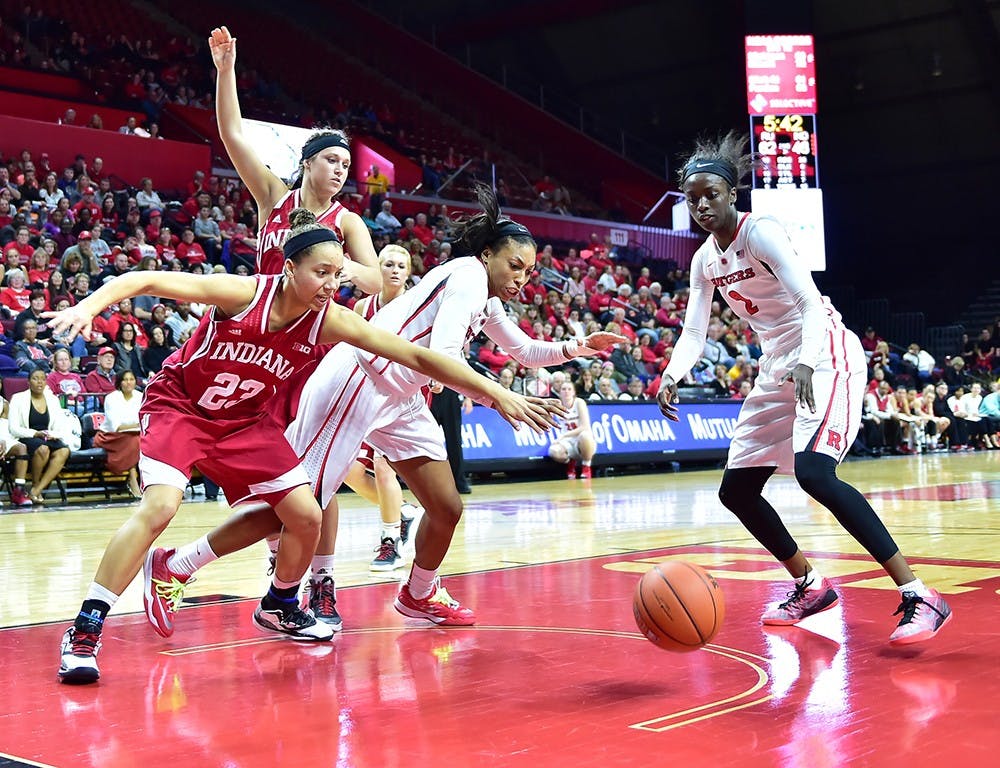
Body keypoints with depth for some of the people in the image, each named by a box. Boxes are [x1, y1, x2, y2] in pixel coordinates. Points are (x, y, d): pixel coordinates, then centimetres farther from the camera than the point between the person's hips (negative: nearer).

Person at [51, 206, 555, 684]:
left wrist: (496, 394, -16)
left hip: (244, 419, 5)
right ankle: (84, 630, -17)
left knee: (306, 515, -3)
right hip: (177, 405, -4)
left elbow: (417, 356, -15)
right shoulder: (243, 293, -26)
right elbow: (145, 280, -24)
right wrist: (89, 305, -42)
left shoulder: (329, 321, -16)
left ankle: (279, 607, 27)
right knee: (160, 506, -26)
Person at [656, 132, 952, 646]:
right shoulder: (704, 260, 8)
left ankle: (920, 598, -26)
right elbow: (694, 333, 7)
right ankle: (810, 586, 23)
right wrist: (672, 375, -14)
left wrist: (805, 364, -41)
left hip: (825, 356, -9)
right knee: (735, 491, 6)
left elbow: (810, 301, -24)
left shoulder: (760, 233, -15)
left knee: (813, 470, -29)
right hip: (777, 368, 9)